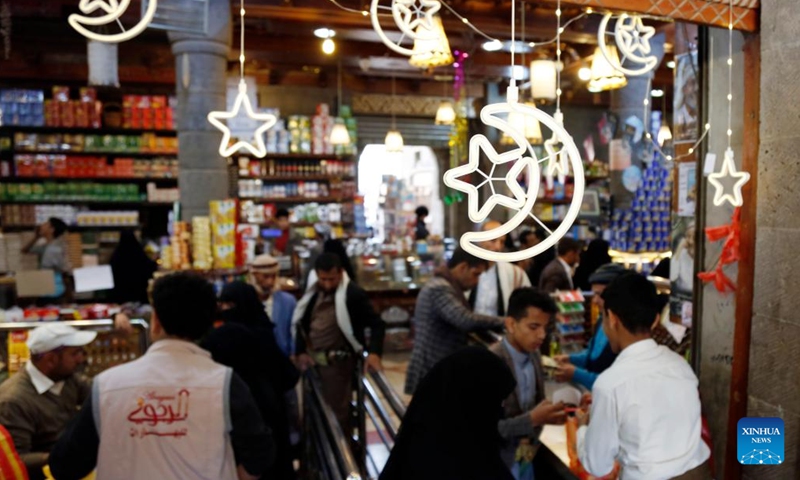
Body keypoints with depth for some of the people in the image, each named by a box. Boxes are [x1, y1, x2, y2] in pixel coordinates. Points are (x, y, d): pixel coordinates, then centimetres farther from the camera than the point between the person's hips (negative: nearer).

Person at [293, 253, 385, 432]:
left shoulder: (353, 294, -15)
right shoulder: (312, 292, 5)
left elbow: (376, 324, -14)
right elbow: (302, 323, 13)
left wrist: (374, 352, -27)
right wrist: (301, 351, 1)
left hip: (337, 361, -7)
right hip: (313, 359, 7)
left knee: (336, 410, 1)